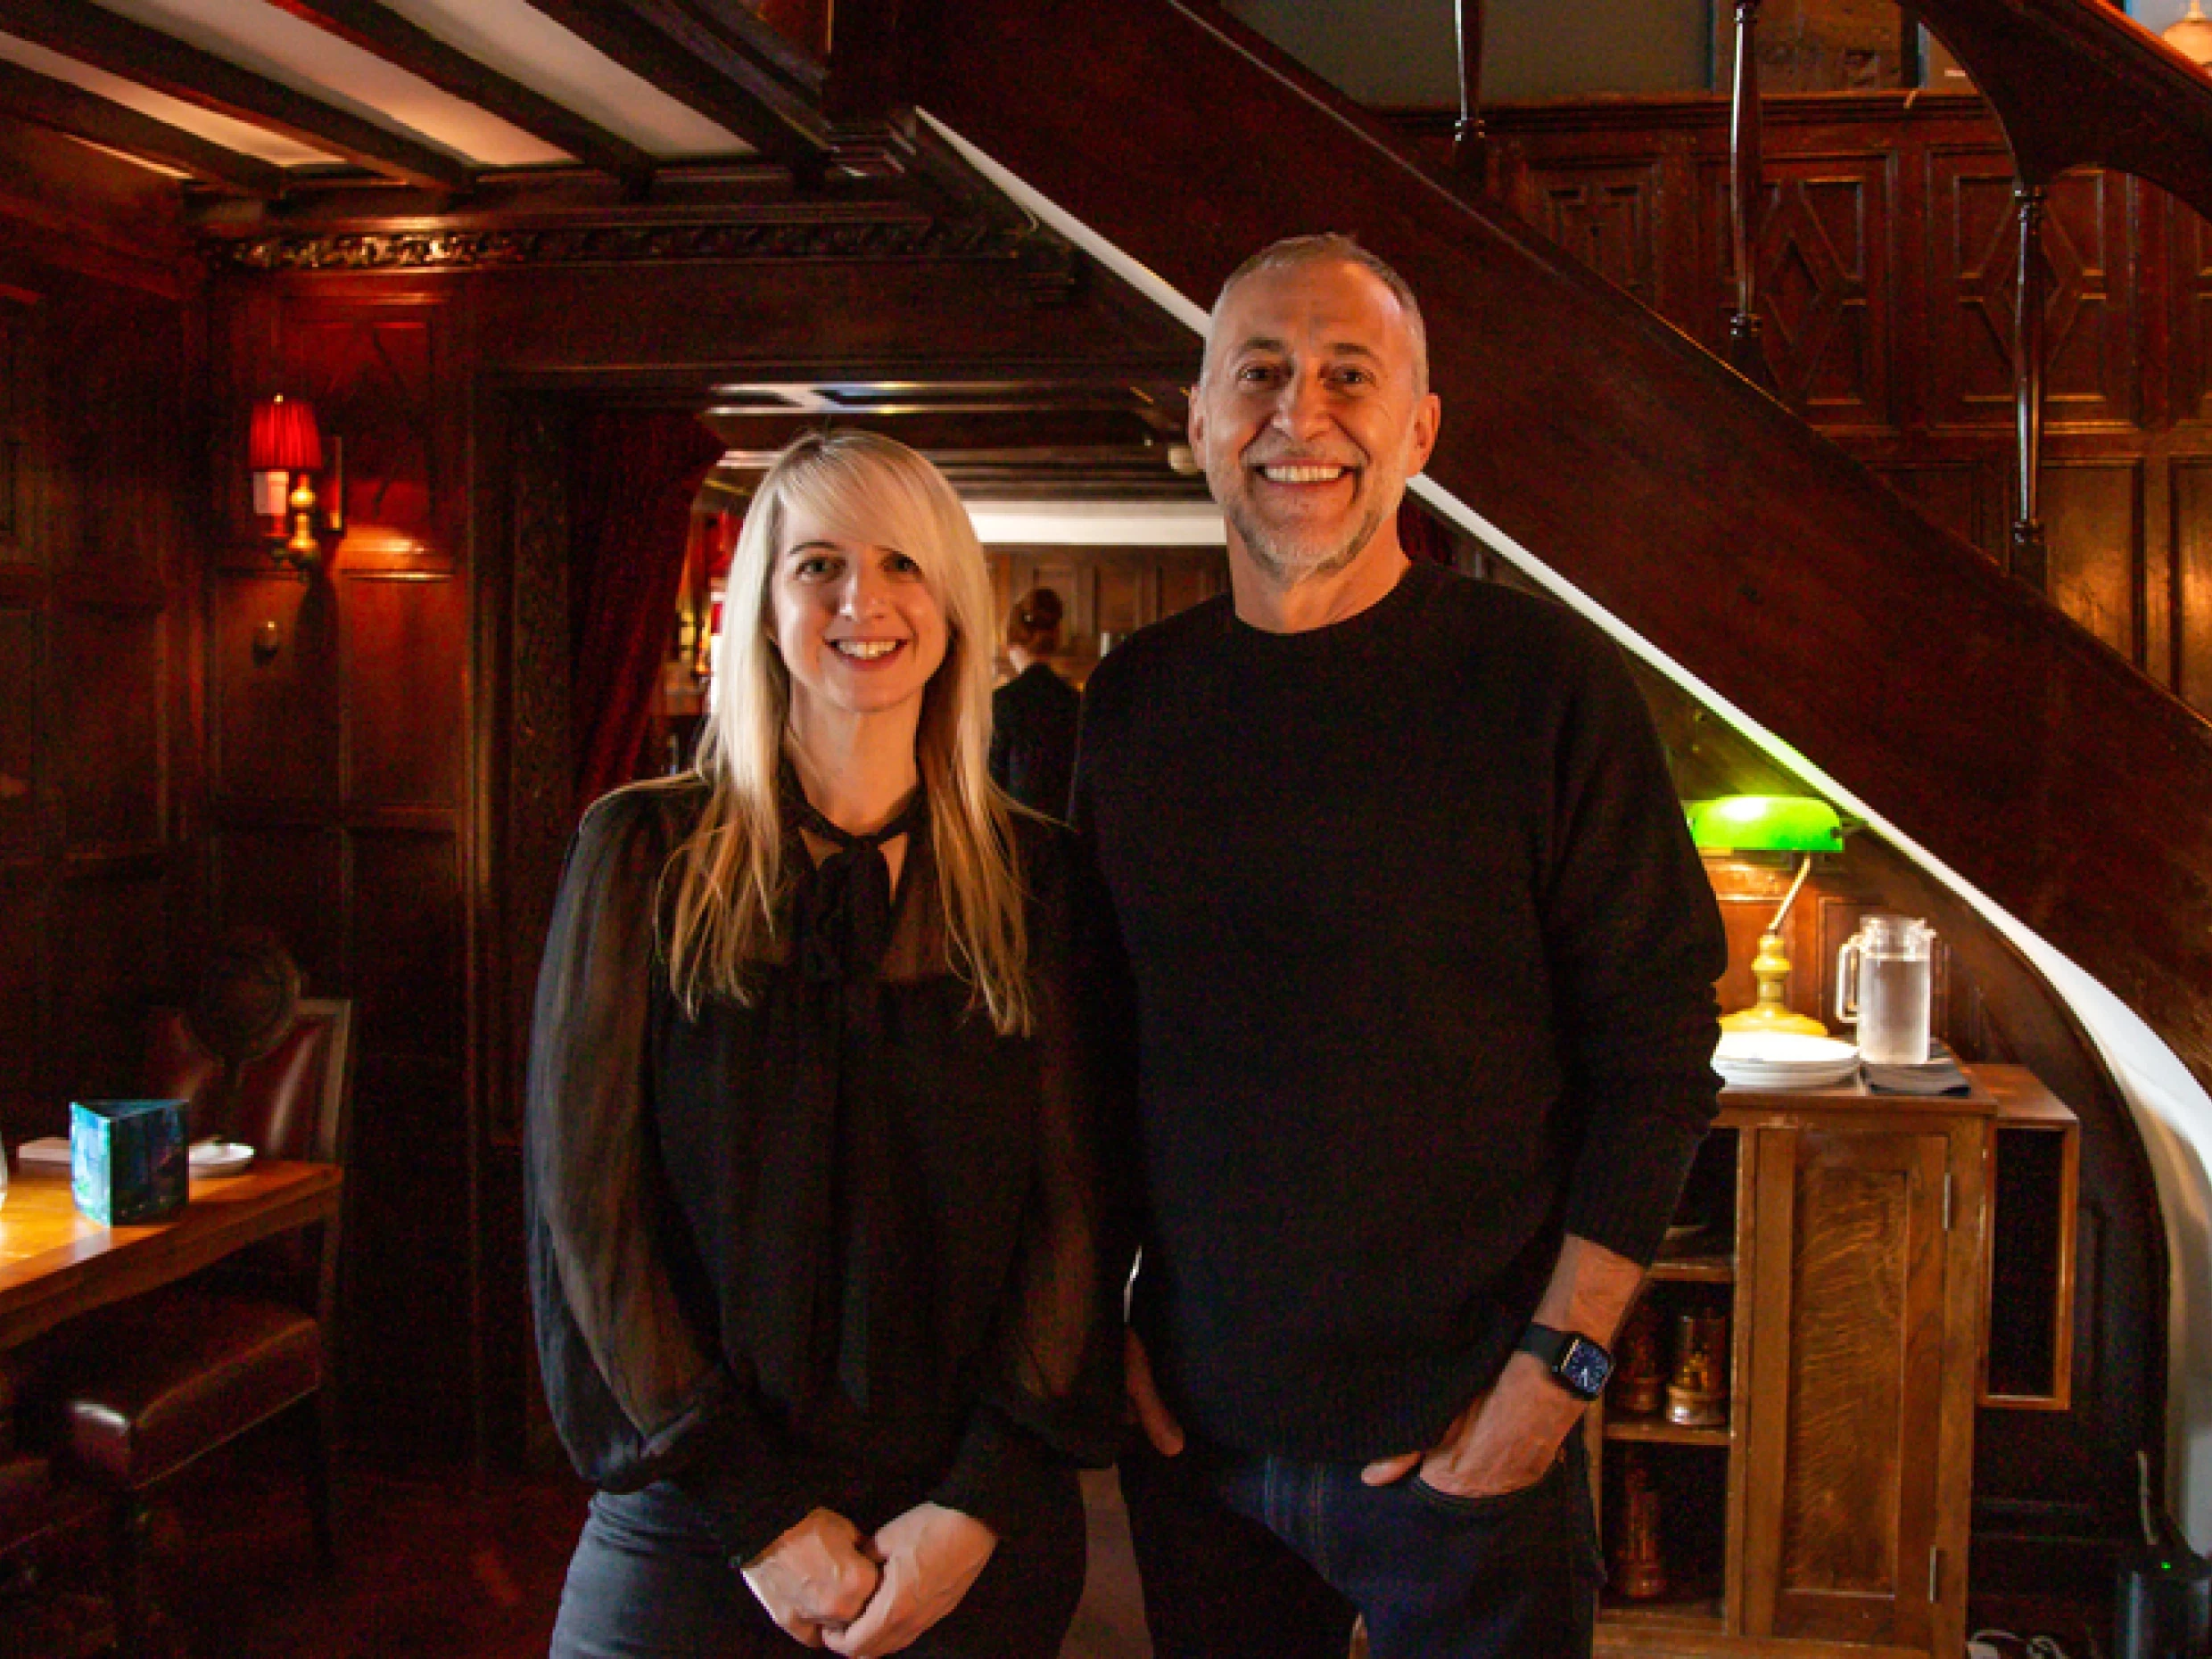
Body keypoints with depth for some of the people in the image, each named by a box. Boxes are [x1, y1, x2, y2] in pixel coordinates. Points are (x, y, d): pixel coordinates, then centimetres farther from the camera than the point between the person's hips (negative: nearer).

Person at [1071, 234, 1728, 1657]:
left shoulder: (1545, 680, -8)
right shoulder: (1134, 699, 4)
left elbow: (1659, 1046, -8)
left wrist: (1556, 1368, -12)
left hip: (1467, 1444, -3)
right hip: (1193, 1426, 4)